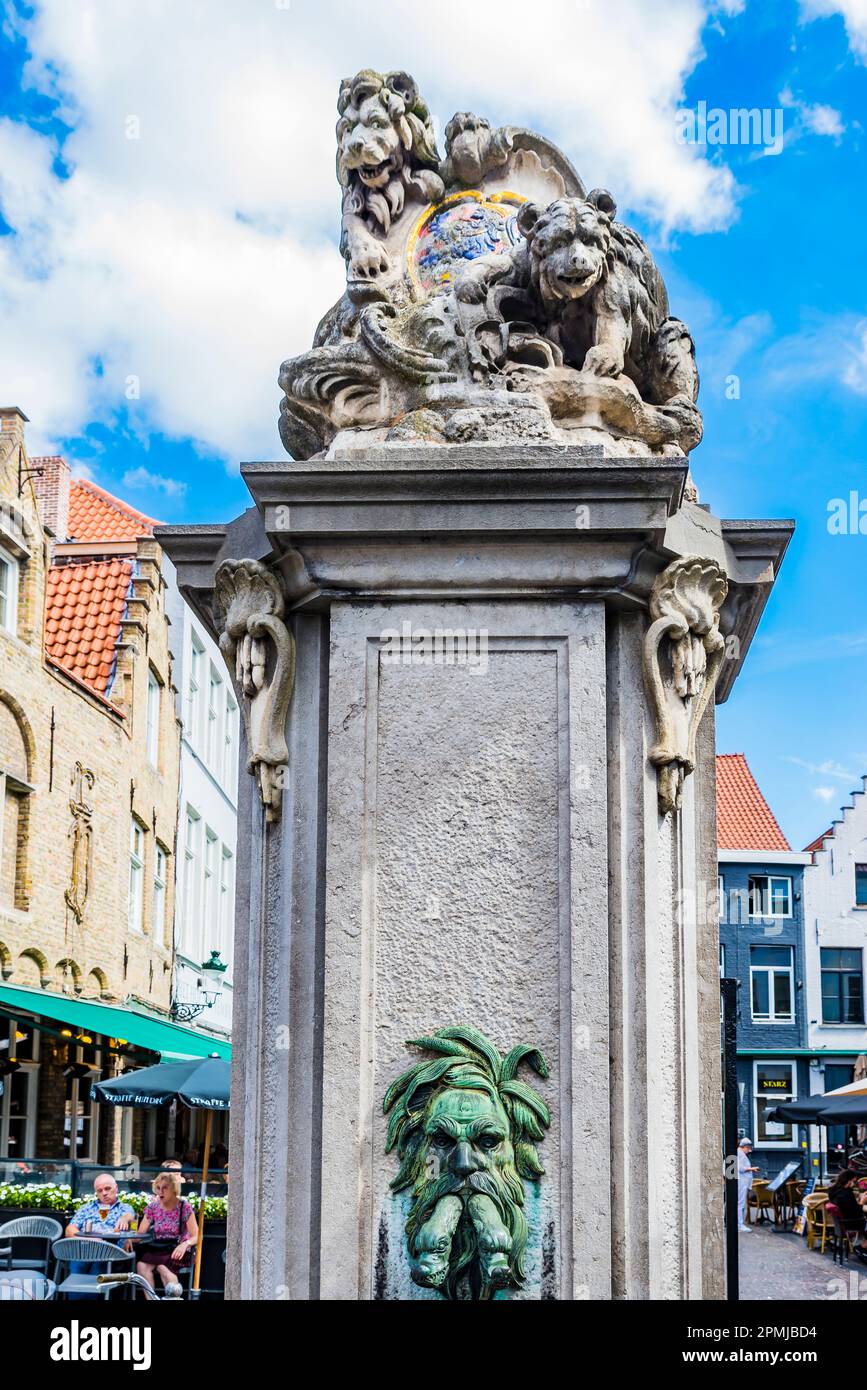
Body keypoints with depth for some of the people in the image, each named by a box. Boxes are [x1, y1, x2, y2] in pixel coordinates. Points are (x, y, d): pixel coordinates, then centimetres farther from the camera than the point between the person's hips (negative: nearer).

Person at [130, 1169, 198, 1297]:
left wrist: (185, 1244, -27)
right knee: (141, 1265, -29)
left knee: (162, 1266, -36)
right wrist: (130, 1239, -14)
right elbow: (140, 1233, 9)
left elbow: (196, 1236, -4)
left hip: (177, 1251, -3)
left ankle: (175, 1296, -25)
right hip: (158, 1249, 4)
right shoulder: (152, 1207, 8)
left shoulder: (184, 1207, -3)